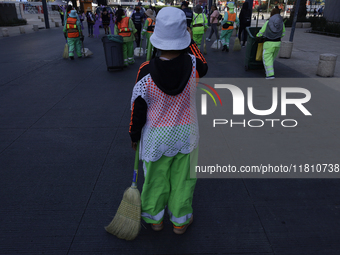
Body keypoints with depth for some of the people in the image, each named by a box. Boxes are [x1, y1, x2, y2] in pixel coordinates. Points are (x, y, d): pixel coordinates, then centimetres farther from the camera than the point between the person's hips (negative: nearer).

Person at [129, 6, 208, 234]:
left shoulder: (146, 71, -20)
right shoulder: (192, 64, -17)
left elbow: (138, 107, -10)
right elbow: (204, 68, 9)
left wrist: (134, 135, 5)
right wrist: (190, 40, 8)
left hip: (156, 136, -1)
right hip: (186, 134, 1)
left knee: (156, 178, 19)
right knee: (182, 178, 18)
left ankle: (155, 219, 40)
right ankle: (180, 221, 38)